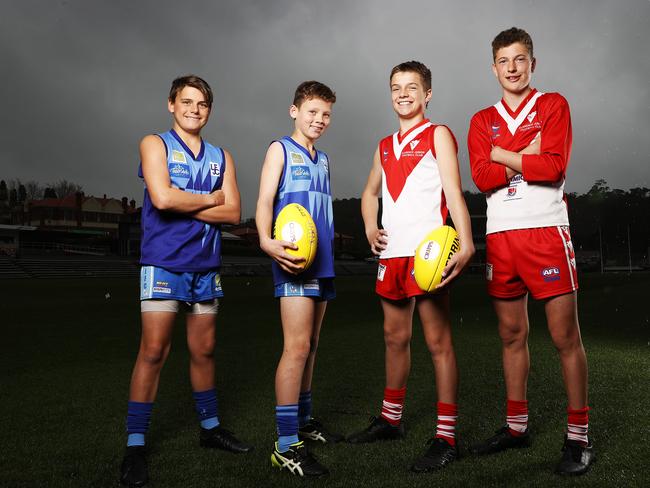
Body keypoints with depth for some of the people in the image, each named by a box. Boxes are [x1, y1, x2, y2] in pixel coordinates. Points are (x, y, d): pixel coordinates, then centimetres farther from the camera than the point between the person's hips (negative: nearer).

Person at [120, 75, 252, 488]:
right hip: (164, 263, -4)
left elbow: (233, 212, 1)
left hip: (207, 265, 4)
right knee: (153, 352, -6)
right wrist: (210, 199, -3)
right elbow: (162, 198, -16)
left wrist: (185, 205, -9)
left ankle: (211, 426, 26)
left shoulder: (221, 157, 13)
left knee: (204, 351, 12)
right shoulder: (155, 144, 2)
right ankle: (136, 444, 5)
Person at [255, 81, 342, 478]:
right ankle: (287, 445, -10)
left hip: (323, 263, 8)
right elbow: (265, 201, -10)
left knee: (311, 346, 13)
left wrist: (328, 248, 16)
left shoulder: (323, 159, 21)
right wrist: (267, 241, -27)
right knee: (297, 347, -14)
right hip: (294, 261, -7)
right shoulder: (281, 149, 1)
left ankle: (304, 421, 26)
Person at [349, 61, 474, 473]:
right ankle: (391, 420, 30)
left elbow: (453, 192, -10)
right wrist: (371, 229, 11)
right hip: (392, 254, 7)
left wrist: (465, 243, -24)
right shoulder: (385, 146, 19)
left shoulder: (438, 135, 1)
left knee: (438, 341, -4)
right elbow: (370, 194, 31)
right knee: (395, 338, 15)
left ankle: (446, 437, 4)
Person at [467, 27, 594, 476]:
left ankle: (579, 437, 10)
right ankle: (517, 427, 23)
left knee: (565, 335, -2)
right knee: (512, 334, 10)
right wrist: (527, 157, -8)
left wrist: (502, 155, -3)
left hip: (546, 229, -3)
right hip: (500, 235, 4)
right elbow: (481, 177, -1)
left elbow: (554, 166, -9)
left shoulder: (553, 105, 7)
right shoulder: (482, 121, 15)